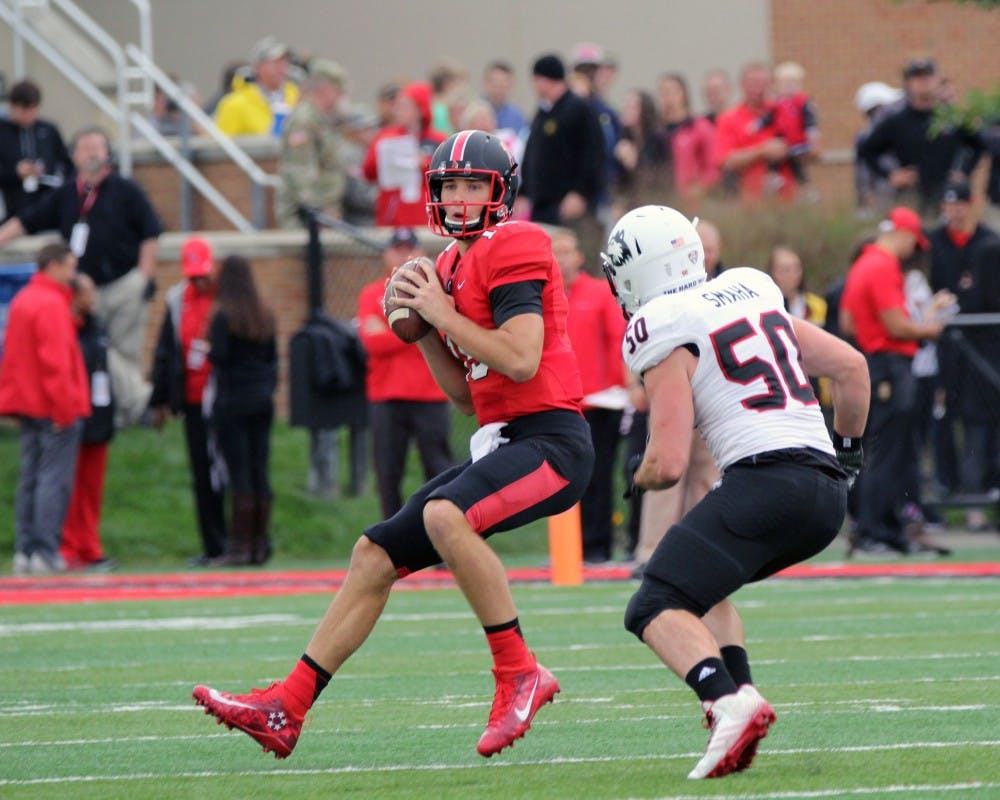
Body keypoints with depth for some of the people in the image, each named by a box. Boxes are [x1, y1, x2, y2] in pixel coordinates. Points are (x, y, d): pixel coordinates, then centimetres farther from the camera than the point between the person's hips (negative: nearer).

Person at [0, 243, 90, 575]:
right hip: (54, 408, -9)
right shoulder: (52, 305, -15)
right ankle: (46, 552, -9)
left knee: (30, 479, 11)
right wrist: (64, 407, -18)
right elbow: (56, 361, -19)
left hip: (28, 407, 9)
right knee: (55, 479, -6)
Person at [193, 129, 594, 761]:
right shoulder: (455, 265, 18)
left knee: (445, 516, -34)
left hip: (551, 439, -10)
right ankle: (286, 709, 10)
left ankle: (521, 675, -23)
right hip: (502, 443, 10)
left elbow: (521, 361, -21)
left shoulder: (513, 248, -10)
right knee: (376, 555, 7)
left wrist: (443, 314, -12)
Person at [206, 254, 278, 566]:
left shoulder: (223, 315, -11)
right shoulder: (265, 315, 8)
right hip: (262, 399, 6)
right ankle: (260, 543, 9)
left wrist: (206, 350, 2)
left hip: (232, 400, -6)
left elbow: (219, 355, -18)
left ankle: (239, 545, -5)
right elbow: (272, 356, 11)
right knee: (260, 472, 7)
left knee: (238, 473, -5)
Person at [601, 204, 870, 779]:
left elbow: (669, 465, -8)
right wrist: (848, 450, 36)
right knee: (702, 587, 27)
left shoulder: (666, 336, -2)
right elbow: (852, 367, 22)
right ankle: (738, 694, 6)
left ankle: (730, 702, -33)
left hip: (764, 482, -8)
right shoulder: (753, 294, 20)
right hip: (828, 493, 8)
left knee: (657, 610, -7)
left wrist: (639, 477, 15)